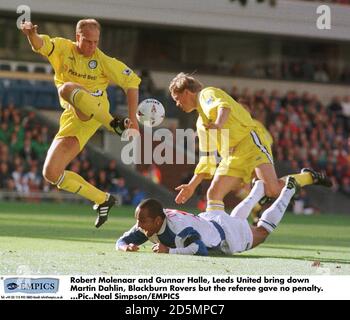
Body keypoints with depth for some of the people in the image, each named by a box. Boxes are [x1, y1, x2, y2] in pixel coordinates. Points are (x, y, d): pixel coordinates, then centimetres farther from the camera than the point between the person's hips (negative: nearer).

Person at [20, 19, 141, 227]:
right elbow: (40, 45, -17)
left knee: (67, 89, -37)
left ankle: (115, 124, -32)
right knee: (51, 173, -4)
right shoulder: (63, 48, 3)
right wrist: (31, 34, -42)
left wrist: (133, 117, -8)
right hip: (72, 118, 5)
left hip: (93, 112, -5)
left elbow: (132, 81, 1)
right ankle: (102, 200, 7)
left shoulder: (103, 61, -3)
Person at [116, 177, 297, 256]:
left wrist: (169, 251, -57)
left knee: (262, 230, 22)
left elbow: (202, 250, -56)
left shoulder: (178, 226, -46)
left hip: (226, 233, -6)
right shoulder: (147, 226, -25)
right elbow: (121, 242, -16)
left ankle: (287, 190, 40)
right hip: (206, 220, 6)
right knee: (236, 218, 39)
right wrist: (127, 247, -40)